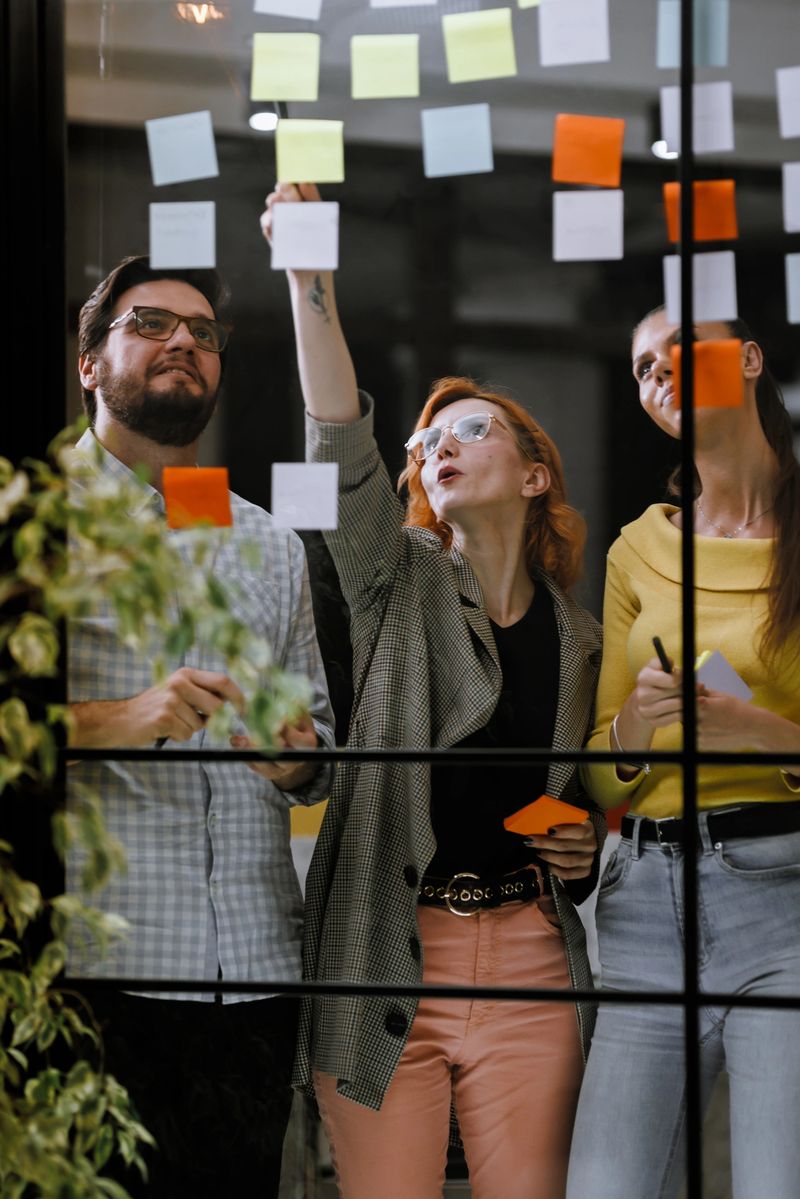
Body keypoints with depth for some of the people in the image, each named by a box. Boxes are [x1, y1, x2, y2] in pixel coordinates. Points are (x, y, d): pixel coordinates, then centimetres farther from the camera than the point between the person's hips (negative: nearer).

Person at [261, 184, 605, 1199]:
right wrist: (310, 280, -22)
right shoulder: (400, 585, 5)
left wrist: (583, 851, 3)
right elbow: (342, 444, -12)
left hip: (527, 957, 2)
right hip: (388, 954, -2)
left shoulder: (575, 639, 14)